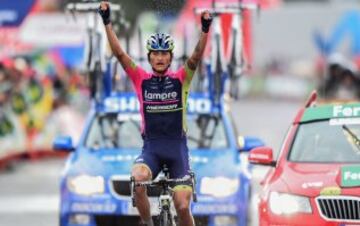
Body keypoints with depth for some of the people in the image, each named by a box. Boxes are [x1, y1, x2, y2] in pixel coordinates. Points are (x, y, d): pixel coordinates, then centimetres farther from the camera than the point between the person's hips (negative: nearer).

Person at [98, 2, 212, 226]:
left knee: (182, 206, -6)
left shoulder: (180, 80, 2)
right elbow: (119, 53, -5)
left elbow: (196, 57, -13)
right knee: (138, 180, -31)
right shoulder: (141, 80, 4)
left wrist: (205, 28, -28)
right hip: (151, 148, 0)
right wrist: (107, 22, -14)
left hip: (177, 148, 0)